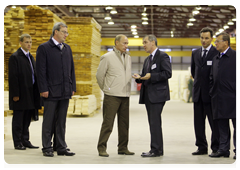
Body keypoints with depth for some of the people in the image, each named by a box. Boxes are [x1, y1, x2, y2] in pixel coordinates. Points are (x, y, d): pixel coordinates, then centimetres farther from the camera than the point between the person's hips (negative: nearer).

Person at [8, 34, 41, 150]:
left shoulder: (30, 57, 16)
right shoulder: (15, 57, -8)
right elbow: (13, 77, -13)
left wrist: (37, 91, 12)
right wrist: (15, 94, -17)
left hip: (31, 93, 7)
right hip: (21, 94, -7)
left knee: (27, 119, 12)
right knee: (18, 119, 1)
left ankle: (25, 141, 20)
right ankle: (17, 143, 8)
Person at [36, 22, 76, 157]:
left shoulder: (67, 48, 15)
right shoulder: (44, 48, -4)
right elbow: (41, 70, -8)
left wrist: (73, 87, 10)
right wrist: (44, 89, -13)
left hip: (65, 91, 6)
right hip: (51, 91, -5)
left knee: (62, 121, 10)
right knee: (49, 121, 3)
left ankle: (61, 147, 17)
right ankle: (47, 148, 11)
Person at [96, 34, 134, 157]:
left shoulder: (128, 58, 15)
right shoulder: (107, 57, -4)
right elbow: (99, 75, 0)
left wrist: (126, 89, 15)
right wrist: (106, 89, 8)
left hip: (125, 96, 6)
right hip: (112, 96, -6)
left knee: (124, 124, 9)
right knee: (108, 123, -5)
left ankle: (123, 148, 18)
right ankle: (102, 148, 3)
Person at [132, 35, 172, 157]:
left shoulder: (163, 56, -6)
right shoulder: (147, 60, 21)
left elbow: (168, 73, -14)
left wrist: (151, 76, -19)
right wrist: (139, 78, 3)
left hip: (157, 94, -9)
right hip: (148, 95, 9)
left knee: (155, 122, -10)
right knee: (153, 123, 9)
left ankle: (156, 149, -7)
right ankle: (158, 149, 15)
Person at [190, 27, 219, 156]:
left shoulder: (217, 53, -7)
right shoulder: (195, 53, 12)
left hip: (210, 92, -6)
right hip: (198, 92, 6)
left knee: (214, 121, -1)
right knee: (198, 121, 8)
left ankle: (216, 148, 6)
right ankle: (202, 147, 15)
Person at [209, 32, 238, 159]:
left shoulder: (235, 56, -3)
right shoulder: (215, 58, 16)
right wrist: (212, 92, 11)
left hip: (232, 97, -6)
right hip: (219, 98, 7)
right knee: (222, 125, 10)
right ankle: (223, 149, 16)